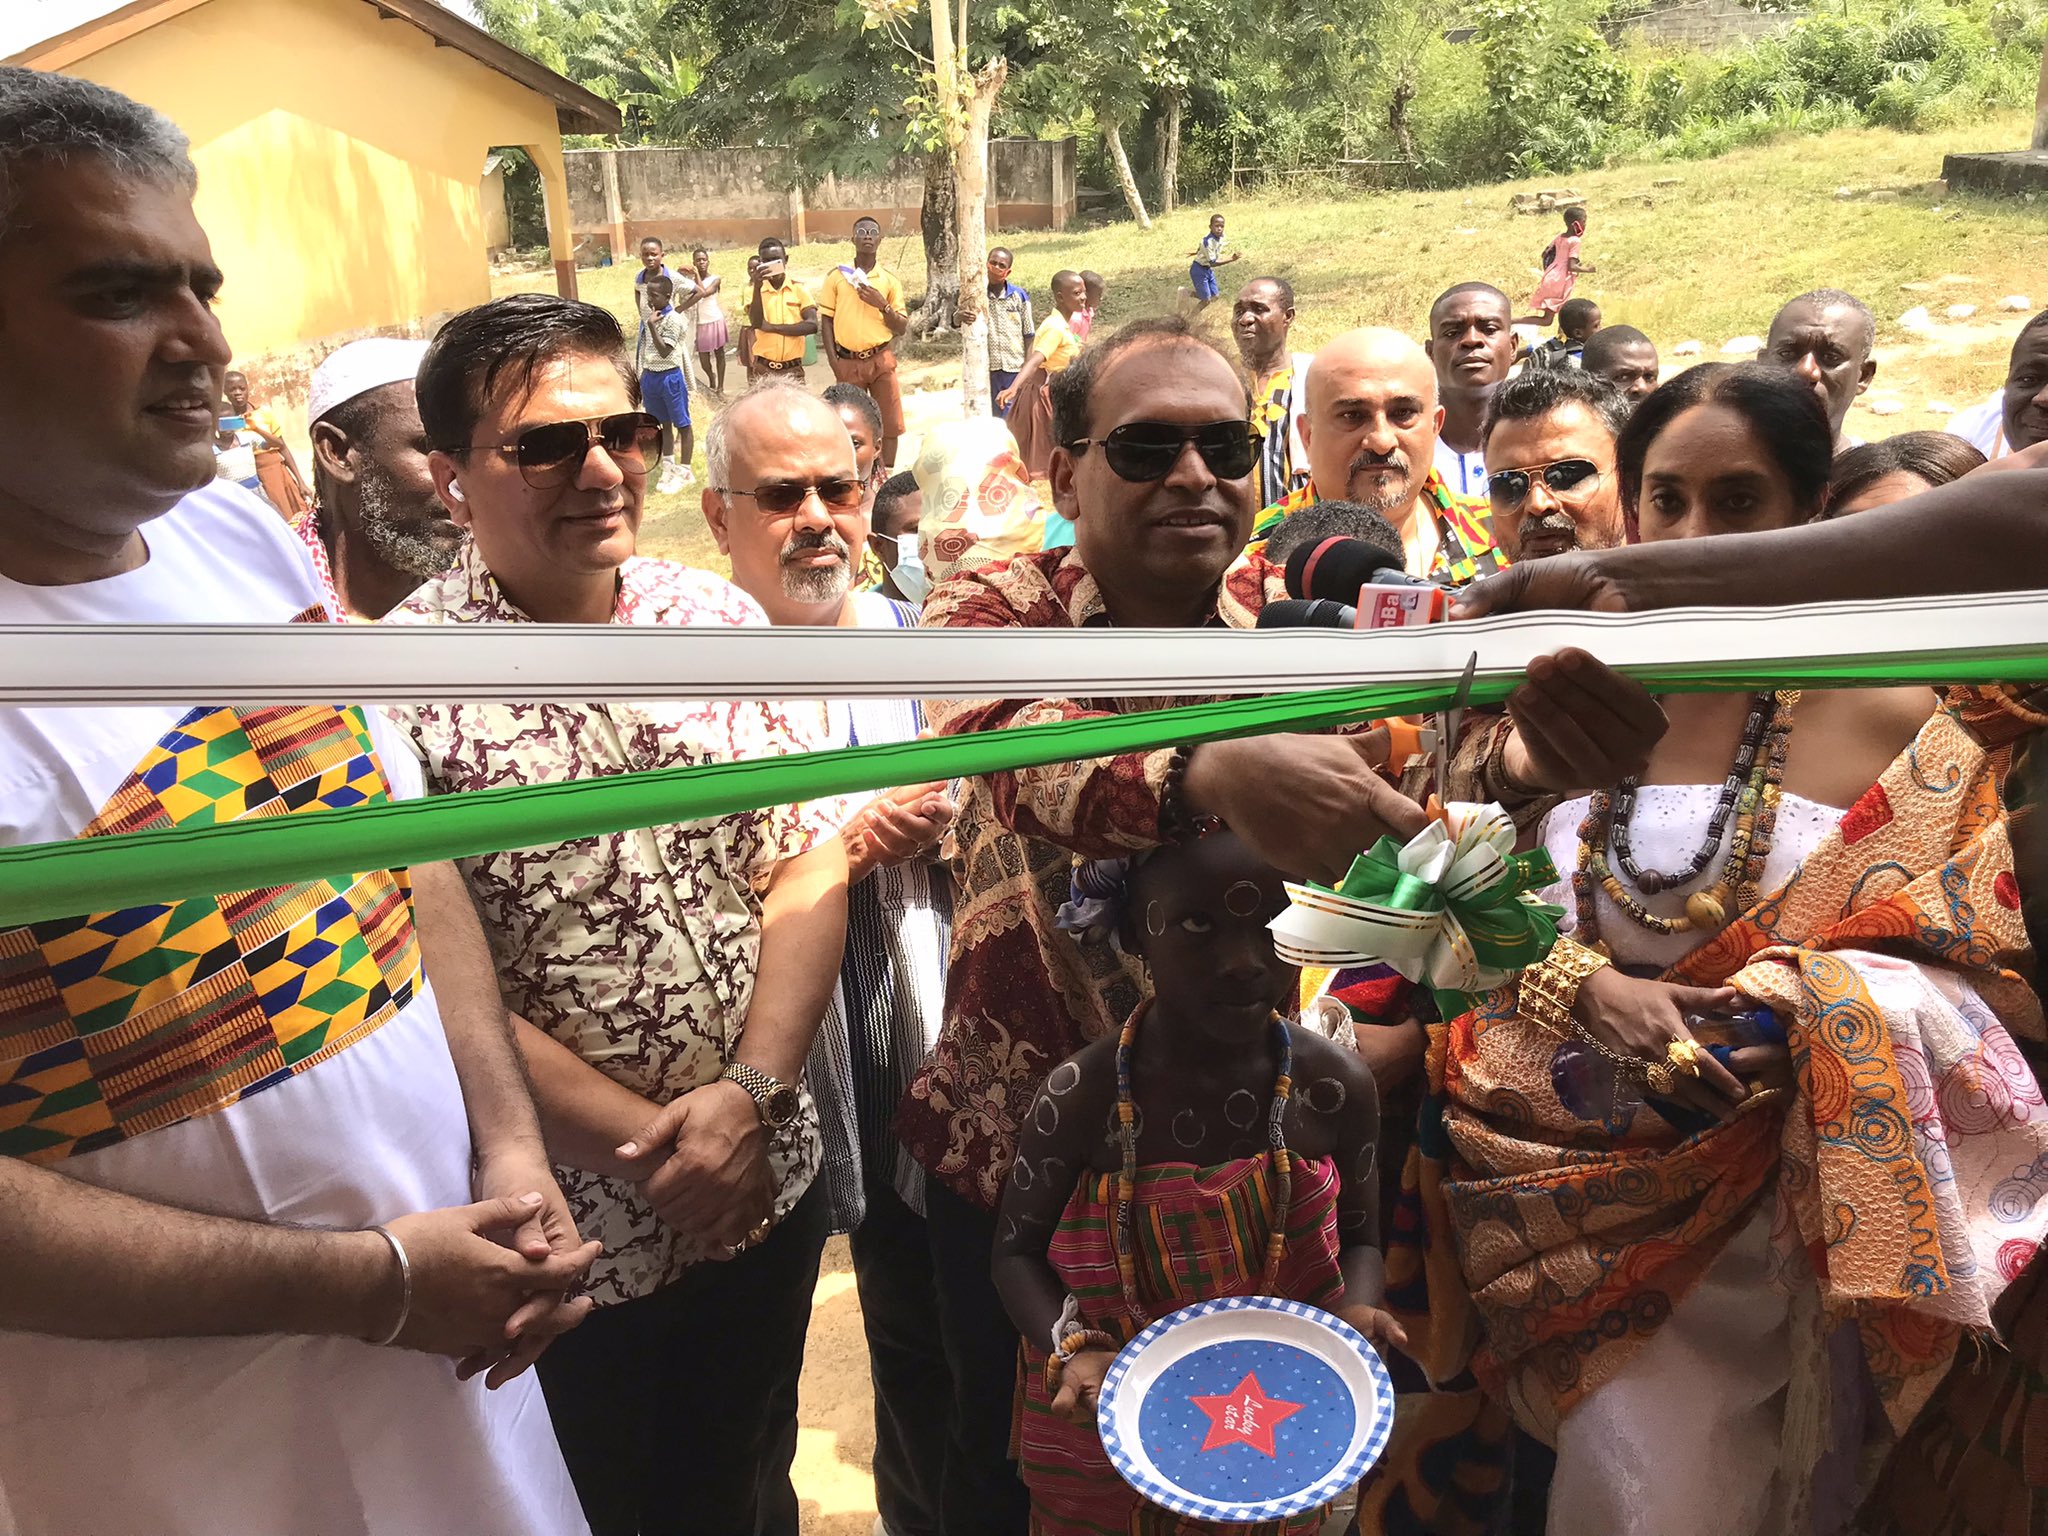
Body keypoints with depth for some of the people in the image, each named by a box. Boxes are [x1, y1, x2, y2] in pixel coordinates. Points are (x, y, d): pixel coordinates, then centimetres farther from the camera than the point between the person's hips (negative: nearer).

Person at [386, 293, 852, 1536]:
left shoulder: (721, 619, -2)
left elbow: (811, 865, -2)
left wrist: (746, 1095, -13)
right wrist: (647, 1141, -15)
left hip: (767, 1185, 4)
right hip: (565, 1236, -4)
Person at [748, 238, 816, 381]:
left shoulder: (799, 289, 2)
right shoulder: (755, 291, 5)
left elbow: (812, 325, -10)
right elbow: (756, 323, -12)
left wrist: (772, 327, -12)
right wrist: (757, 287, -21)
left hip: (793, 368, 0)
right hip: (763, 368, 0)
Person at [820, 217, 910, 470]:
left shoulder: (890, 280, 4)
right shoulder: (836, 276, 2)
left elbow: (902, 327, 4)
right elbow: (826, 320, 3)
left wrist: (882, 305, -13)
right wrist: (833, 360, -6)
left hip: (881, 360, 1)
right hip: (847, 362, 0)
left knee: (890, 423, 0)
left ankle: (887, 475, 11)